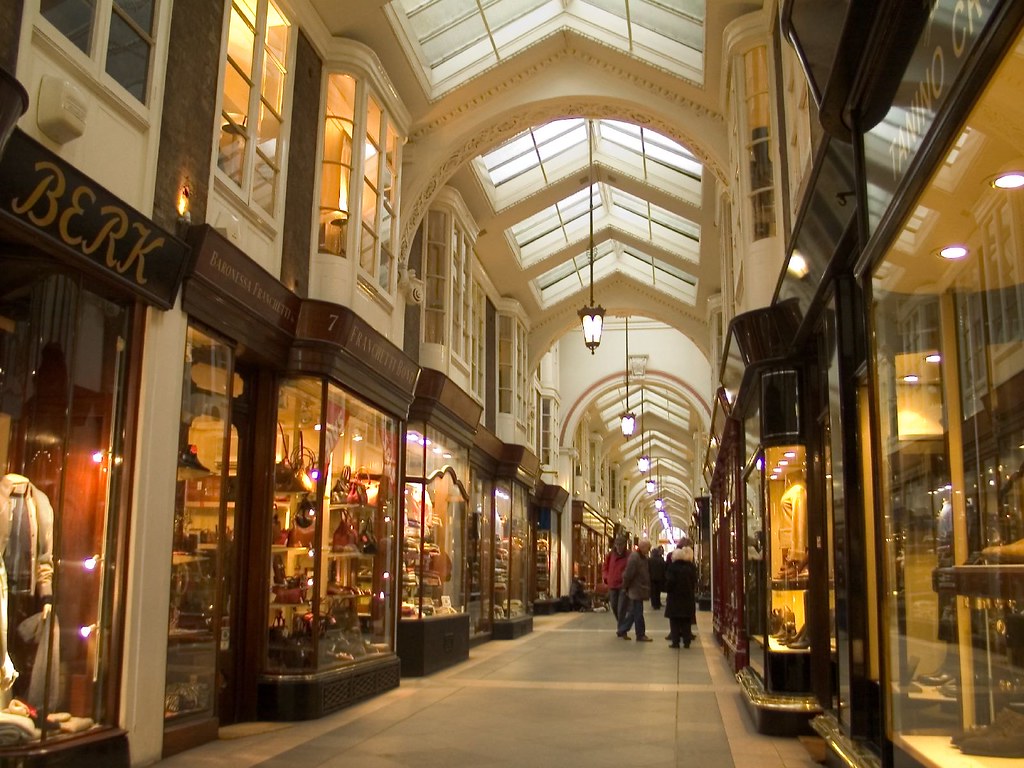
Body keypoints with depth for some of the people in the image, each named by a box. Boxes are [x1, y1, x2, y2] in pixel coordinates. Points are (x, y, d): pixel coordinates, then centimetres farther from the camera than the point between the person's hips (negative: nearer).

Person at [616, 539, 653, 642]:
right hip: (635, 590, -10)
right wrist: (625, 587, -13)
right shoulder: (634, 557, -19)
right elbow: (628, 574, -20)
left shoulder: (643, 557, 12)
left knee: (633, 612, 14)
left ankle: (622, 630, 24)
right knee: (638, 613, -3)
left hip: (640, 590, 10)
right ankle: (640, 635, 4)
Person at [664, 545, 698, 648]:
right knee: (686, 622, 9)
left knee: (675, 621, 3)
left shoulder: (673, 567, -11)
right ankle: (686, 641, 8)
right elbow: (694, 582, 6)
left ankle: (675, 641, 1)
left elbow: (669, 582, -14)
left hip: (675, 597, -4)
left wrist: (667, 590, 1)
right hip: (688, 597, 4)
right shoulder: (691, 567, 2)